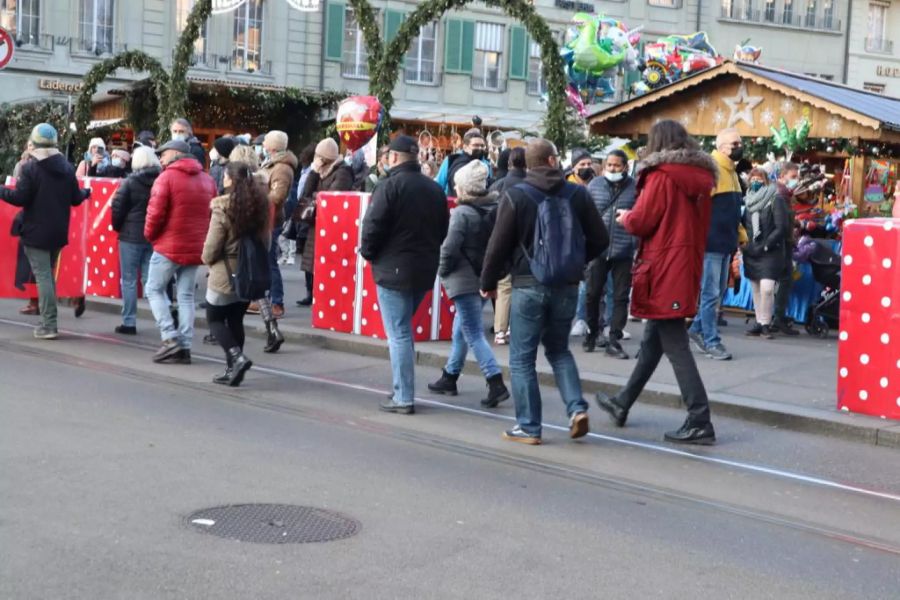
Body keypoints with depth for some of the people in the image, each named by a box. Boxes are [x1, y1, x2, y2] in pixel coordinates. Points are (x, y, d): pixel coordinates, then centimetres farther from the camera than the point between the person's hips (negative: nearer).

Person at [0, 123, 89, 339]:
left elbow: (19, 198, -17)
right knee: (48, 275, 18)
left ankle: (49, 325, -8)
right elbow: (75, 199, 9)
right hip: (58, 232, 6)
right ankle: (49, 322, 21)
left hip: (36, 232, -6)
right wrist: (86, 192, 30)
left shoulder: (30, 168, -12)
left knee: (42, 276, -5)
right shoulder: (67, 167, 6)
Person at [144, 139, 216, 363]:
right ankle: (185, 346, 6)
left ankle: (170, 338, -4)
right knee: (186, 296, 10)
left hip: (169, 246, -6)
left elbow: (156, 212, -13)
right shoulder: (207, 180, 10)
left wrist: (150, 234, 3)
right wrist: (202, 237, 15)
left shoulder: (167, 177, -9)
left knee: (154, 289, 8)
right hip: (195, 248, 6)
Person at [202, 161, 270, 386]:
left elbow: (211, 247, -14)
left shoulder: (223, 208, -18)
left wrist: (208, 260, 5)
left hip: (225, 274, -6)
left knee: (215, 319, 9)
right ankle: (232, 369, 16)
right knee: (236, 320, 15)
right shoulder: (259, 205, 1)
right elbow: (265, 241, 6)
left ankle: (237, 357, -11)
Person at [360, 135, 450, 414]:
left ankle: (403, 397, -4)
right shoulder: (435, 189, 12)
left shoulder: (390, 185, -12)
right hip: (425, 270, 7)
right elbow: (443, 230, 15)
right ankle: (403, 390, 21)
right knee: (403, 330, 19)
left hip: (393, 269, -7)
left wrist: (367, 252, 0)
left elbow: (373, 225, -16)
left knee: (398, 334, -4)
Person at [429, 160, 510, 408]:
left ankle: (496, 384, -15)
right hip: (485, 279, 8)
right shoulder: (495, 209, 4)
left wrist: (443, 271, -3)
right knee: (461, 329, 21)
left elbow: (450, 248, -19)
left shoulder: (462, 213, -16)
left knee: (473, 334, -6)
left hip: (464, 279, -8)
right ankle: (449, 378, 32)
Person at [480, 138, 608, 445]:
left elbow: (499, 245, -7)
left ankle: (528, 427, 6)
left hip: (529, 285, -3)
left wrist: (488, 282, 6)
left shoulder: (515, 196, -8)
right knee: (559, 349, 20)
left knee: (522, 359, 5)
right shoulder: (577, 194, 2)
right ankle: (577, 408, 3)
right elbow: (599, 239, 5)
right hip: (567, 285, 4)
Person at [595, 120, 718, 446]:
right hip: (688, 268, 8)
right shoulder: (700, 178, 8)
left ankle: (699, 421, -7)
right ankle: (623, 403, 34)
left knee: (676, 347, -5)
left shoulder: (660, 176, -13)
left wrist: (625, 217, 8)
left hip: (664, 272, -8)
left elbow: (640, 222, -14)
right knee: (652, 340, 19)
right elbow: (698, 222, 14)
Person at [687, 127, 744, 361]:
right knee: (711, 293, -4)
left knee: (719, 292, 15)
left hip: (725, 242, 9)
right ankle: (712, 341, 1)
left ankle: (698, 329, 27)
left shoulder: (732, 172, 16)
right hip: (711, 242, -9)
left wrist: (738, 233, 23)